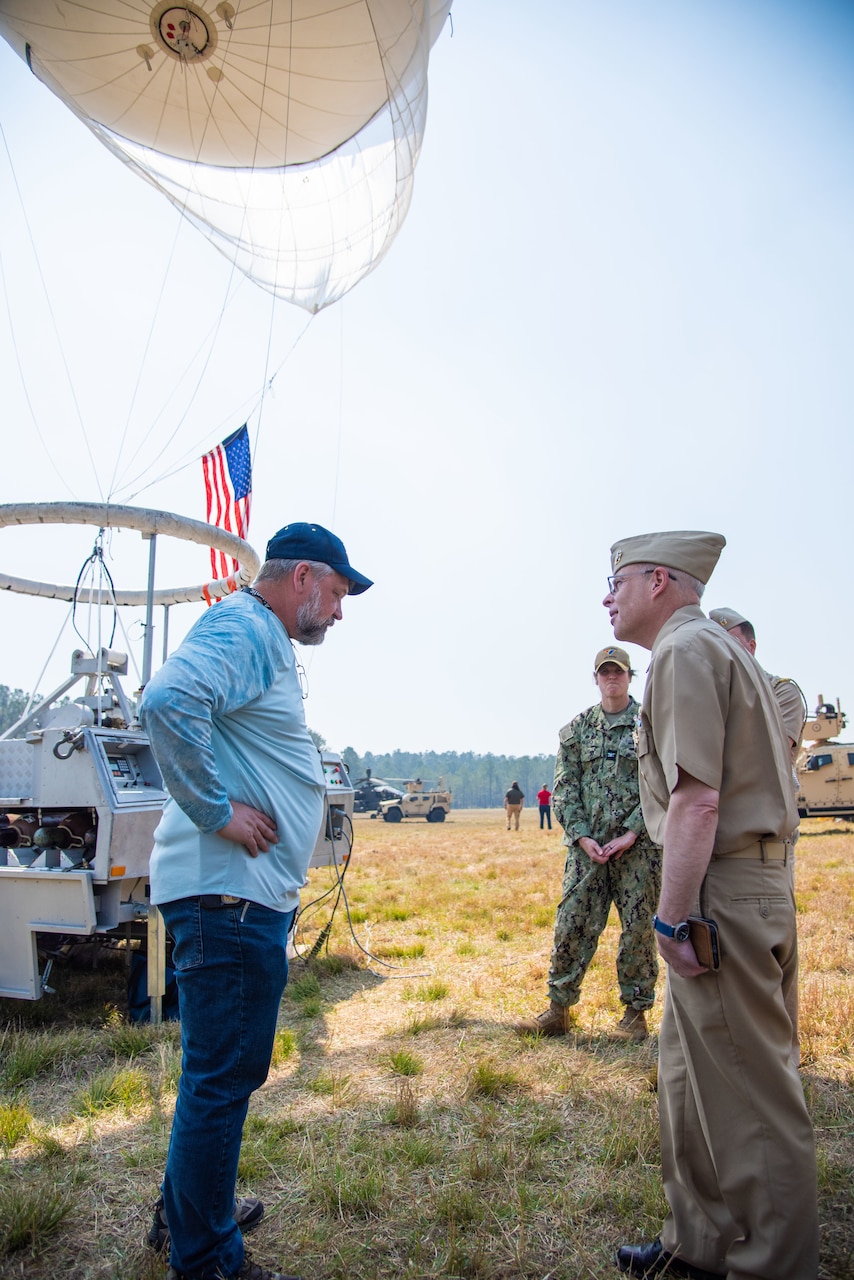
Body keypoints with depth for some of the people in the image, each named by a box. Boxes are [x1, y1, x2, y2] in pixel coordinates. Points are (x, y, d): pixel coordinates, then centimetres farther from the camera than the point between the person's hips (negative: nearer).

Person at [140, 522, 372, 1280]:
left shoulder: (266, 640, 18)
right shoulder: (243, 628, -15)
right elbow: (168, 702, -33)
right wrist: (216, 810, -25)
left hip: (249, 893, 11)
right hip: (230, 894, -11)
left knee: (220, 1069, 23)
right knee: (223, 1077, 3)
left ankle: (187, 1215, 41)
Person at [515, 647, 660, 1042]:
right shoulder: (576, 729, 9)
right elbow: (564, 788, 6)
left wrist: (632, 832, -12)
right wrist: (582, 836, -6)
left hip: (639, 845, -2)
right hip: (587, 845, 2)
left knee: (638, 928, 6)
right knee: (571, 924, 3)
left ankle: (635, 1013, 21)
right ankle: (559, 1008, 14)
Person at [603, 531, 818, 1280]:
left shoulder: (687, 650, -13)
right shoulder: (718, 650, 18)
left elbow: (696, 801, -23)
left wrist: (673, 917, -18)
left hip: (722, 895, -11)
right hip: (754, 882, 11)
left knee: (748, 1094, 2)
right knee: (690, 1077, 19)